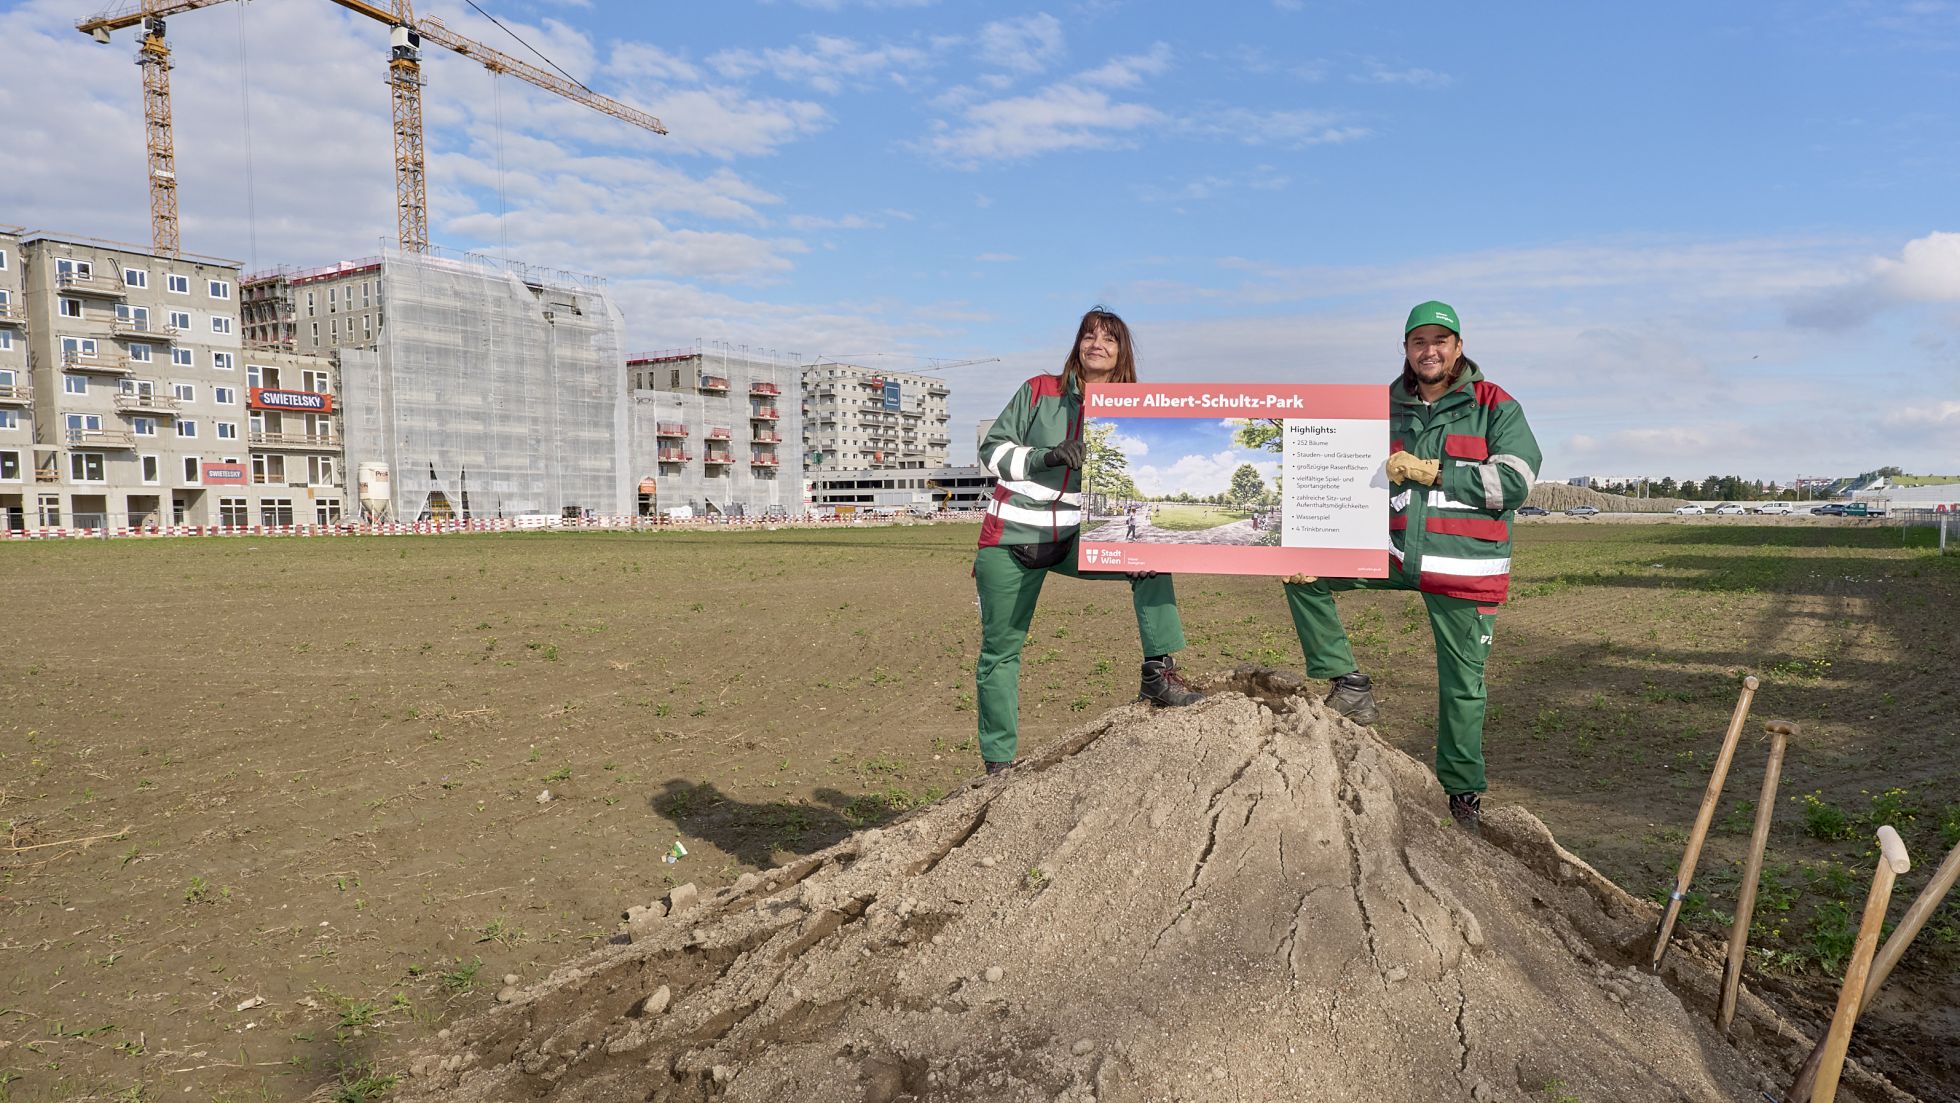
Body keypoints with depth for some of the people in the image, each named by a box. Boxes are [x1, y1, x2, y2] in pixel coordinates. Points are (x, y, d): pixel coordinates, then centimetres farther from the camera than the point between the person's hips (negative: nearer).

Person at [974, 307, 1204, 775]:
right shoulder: (1038, 391, -5)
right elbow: (992, 450, -6)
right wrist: (1048, 457, -22)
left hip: (1074, 538, 2)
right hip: (1010, 541, -2)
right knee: (1000, 650, 3)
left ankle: (1159, 675, -17)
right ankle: (998, 762, 16)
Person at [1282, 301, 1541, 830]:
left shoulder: (1495, 406, -2)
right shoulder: (1387, 410, 8)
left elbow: (1515, 481, -13)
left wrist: (1430, 471, -15)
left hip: (1466, 568, -3)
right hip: (1397, 554, 4)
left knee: (1462, 687, 4)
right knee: (1303, 574, -11)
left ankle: (1463, 793, 23)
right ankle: (1348, 684, -1)